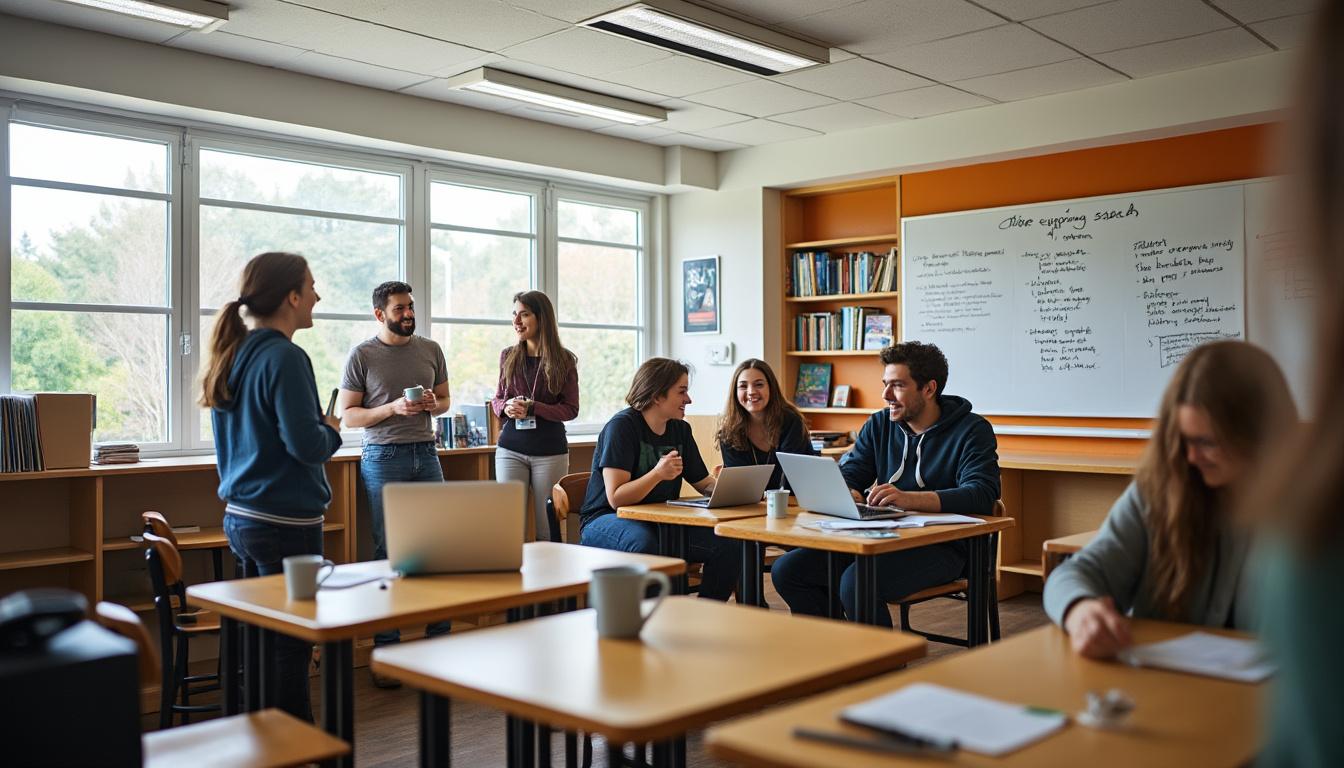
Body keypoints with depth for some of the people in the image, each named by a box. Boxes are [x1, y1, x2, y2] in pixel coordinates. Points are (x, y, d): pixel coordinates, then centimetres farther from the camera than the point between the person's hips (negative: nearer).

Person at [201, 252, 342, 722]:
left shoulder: (234, 355, 11)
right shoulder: (283, 358, -16)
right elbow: (307, 444, -21)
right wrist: (331, 430, -2)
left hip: (241, 516, 9)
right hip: (285, 523, -9)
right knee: (290, 649, -2)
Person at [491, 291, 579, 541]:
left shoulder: (564, 360, -2)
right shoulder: (508, 356, 7)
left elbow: (571, 409, -4)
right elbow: (496, 400, 14)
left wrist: (532, 408, -18)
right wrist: (506, 407, -10)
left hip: (550, 452, -2)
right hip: (511, 449, 2)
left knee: (548, 529, 4)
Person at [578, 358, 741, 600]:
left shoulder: (680, 429, 8)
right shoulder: (622, 426, -14)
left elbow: (705, 484, 13)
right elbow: (615, 498, -20)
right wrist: (657, 474, -35)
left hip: (660, 523, 7)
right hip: (605, 521, -6)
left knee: (728, 545, -15)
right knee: (644, 544, -40)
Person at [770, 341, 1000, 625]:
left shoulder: (972, 431, -5)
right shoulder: (879, 424, 13)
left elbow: (982, 495, -19)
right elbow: (848, 472, 11)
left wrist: (910, 498, -34)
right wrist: (847, 493, -16)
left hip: (940, 546, -6)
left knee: (856, 582, -32)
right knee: (786, 569, -8)